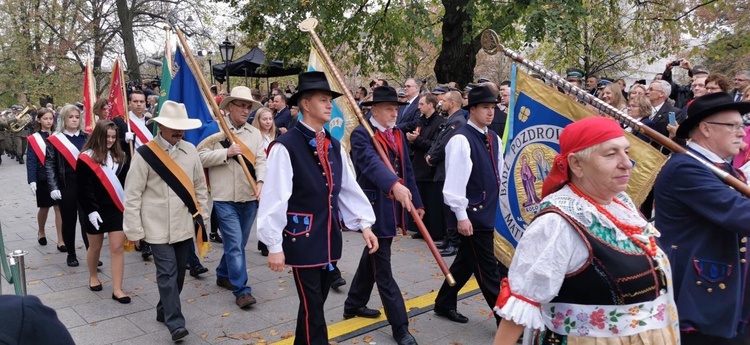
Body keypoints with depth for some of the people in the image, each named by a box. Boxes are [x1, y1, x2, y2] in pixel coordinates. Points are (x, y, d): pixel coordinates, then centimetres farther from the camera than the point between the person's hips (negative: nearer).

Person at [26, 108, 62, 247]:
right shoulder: (33, 139, -3)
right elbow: (31, 161, -6)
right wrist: (32, 181, -15)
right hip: (43, 179, -1)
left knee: (59, 208, -2)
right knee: (44, 208, 12)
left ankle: (61, 241, 2)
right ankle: (41, 232, 38)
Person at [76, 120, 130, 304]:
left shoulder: (119, 156, 6)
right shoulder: (86, 158, -8)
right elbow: (83, 189, -11)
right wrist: (90, 210, -16)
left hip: (117, 209, 3)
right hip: (97, 211, -3)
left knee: (117, 248, 0)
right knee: (95, 247, 16)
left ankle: (117, 289, 4)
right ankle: (93, 277, 40)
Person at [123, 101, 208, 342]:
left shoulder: (190, 150, 4)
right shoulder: (145, 154, -9)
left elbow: (200, 185, 12)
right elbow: (132, 195, -7)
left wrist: (201, 215, 12)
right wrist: (134, 229, -8)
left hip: (185, 225, 5)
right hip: (158, 227, -4)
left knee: (179, 273, 14)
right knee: (167, 274, -5)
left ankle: (164, 311, 33)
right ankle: (175, 323, 1)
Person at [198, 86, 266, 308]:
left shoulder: (254, 133, 9)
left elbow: (261, 160, 2)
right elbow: (201, 157, -8)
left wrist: (260, 181, -15)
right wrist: (226, 153, -18)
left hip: (249, 197, 5)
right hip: (225, 197, -5)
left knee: (238, 242, 17)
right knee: (235, 243, -8)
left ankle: (223, 275, 37)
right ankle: (241, 290, -3)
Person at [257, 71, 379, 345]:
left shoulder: (334, 146, 8)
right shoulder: (286, 146, -15)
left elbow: (349, 188, 12)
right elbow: (274, 198, -16)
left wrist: (364, 223, 6)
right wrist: (274, 245, -16)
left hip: (329, 236, 7)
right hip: (303, 238, -7)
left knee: (316, 302, 19)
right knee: (312, 307, 2)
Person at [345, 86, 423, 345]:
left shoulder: (398, 135, 12)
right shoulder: (361, 134, -14)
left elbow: (407, 170, 16)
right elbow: (372, 163, -33)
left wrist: (416, 203, 14)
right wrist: (394, 185, -50)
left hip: (394, 208, 9)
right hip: (374, 208, -8)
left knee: (372, 259, 22)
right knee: (383, 270, 0)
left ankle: (354, 304, 40)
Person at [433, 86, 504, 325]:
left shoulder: (494, 139, 11)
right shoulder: (461, 139, -15)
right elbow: (455, 181, -18)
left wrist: (499, 211, 16)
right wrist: (462, 216, -18)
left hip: (488, 214, 9)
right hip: (472, 215, -9)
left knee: (466, 260, 18)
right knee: (488, 269, 0)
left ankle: (444, 304, 34)